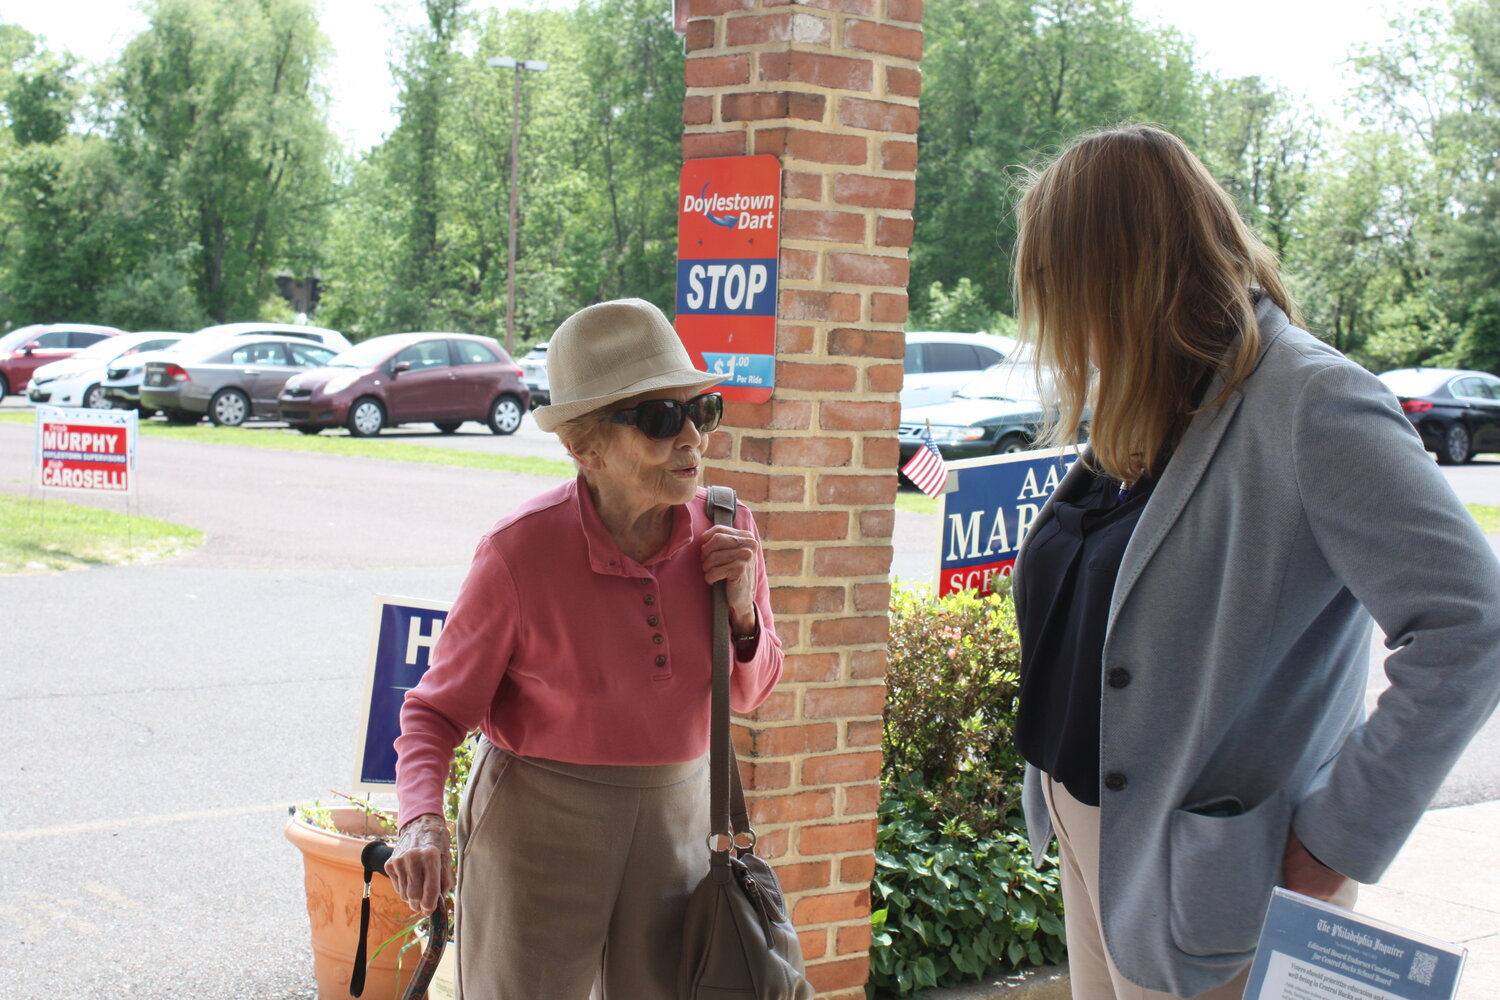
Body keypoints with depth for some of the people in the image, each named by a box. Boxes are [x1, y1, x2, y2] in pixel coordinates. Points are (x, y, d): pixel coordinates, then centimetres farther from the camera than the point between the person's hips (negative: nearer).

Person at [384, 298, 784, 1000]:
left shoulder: (723, 530, -7)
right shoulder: (520, 553, -20)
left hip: (674, 819, 4)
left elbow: (746, 694, 7)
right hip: (538, 822, -4)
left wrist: (743, 611, -13)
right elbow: (436, 710, -10)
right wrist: (421, 820, -28)